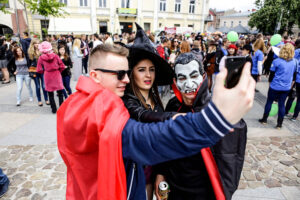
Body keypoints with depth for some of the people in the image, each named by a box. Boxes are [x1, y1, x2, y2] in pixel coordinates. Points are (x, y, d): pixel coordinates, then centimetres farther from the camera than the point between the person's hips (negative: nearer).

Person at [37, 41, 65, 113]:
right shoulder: (55, 56, -5)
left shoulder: (41, 58, -5)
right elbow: (62, 66, -4)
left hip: (47, 76, 0)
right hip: (57, 75, 0)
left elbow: (39, 70, -2)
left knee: (50, 94, 11)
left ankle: (54, 109, 15)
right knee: (60, 93, 10)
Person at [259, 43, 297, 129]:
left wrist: (270, 82, 12)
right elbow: (294, 74, 9)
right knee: (282, 104, 9)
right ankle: (279, 124, 16)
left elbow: (272, 74, -5)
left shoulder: (277, 61, -14)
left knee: (269, 102, 11)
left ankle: (264, 119, 21)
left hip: (275, 86, -3)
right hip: (286, 87, 3)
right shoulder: (295, 62, -2)